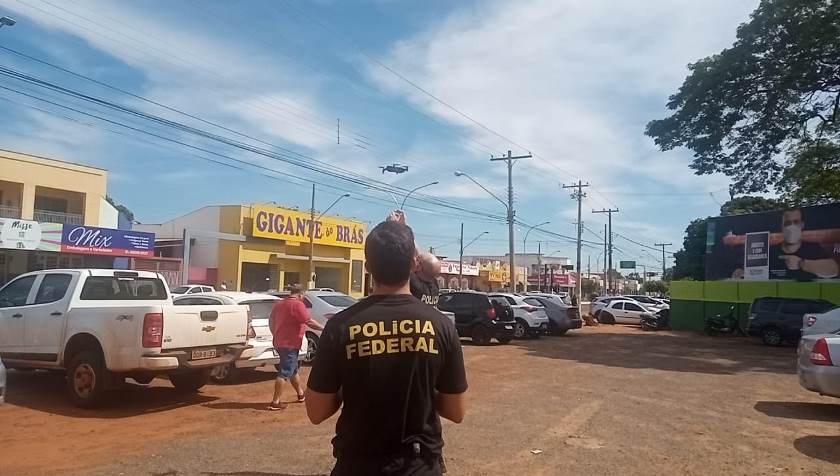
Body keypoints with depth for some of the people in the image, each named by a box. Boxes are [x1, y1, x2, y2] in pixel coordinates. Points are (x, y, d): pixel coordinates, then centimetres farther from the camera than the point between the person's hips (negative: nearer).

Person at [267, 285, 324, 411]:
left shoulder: (279, 303, 12)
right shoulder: (297, 304, -14)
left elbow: (271, 321, 18)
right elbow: (309, 322, -19)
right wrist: (324, 328, -11)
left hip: (280, 343, 9)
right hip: (290, 345, -9)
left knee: (293, 370, 21)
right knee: (284, 373, -6)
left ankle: (300, 394, 35)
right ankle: (276, 402, -6)